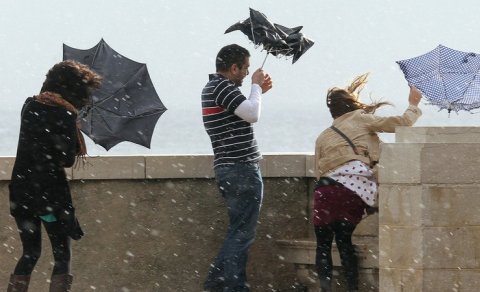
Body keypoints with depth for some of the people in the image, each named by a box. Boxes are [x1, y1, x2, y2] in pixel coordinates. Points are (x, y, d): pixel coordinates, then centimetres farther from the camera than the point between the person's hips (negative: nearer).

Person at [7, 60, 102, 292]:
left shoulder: (29, 106, 7)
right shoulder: (64, 115, -12)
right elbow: (67, 159, -12)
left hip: (21, 192, 6)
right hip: (50, 193, -6)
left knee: (30, 253, 15)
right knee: (62, 256, 2)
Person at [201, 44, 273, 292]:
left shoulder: (212, 87, 17)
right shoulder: (223, 87, -14)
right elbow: (252, 114, -23)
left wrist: (260, 91, 19)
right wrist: (256, 86, -8)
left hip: (227, 168, 10)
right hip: (242, 169, -10)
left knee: (238, 231, 18)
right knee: (242, 233, -7)